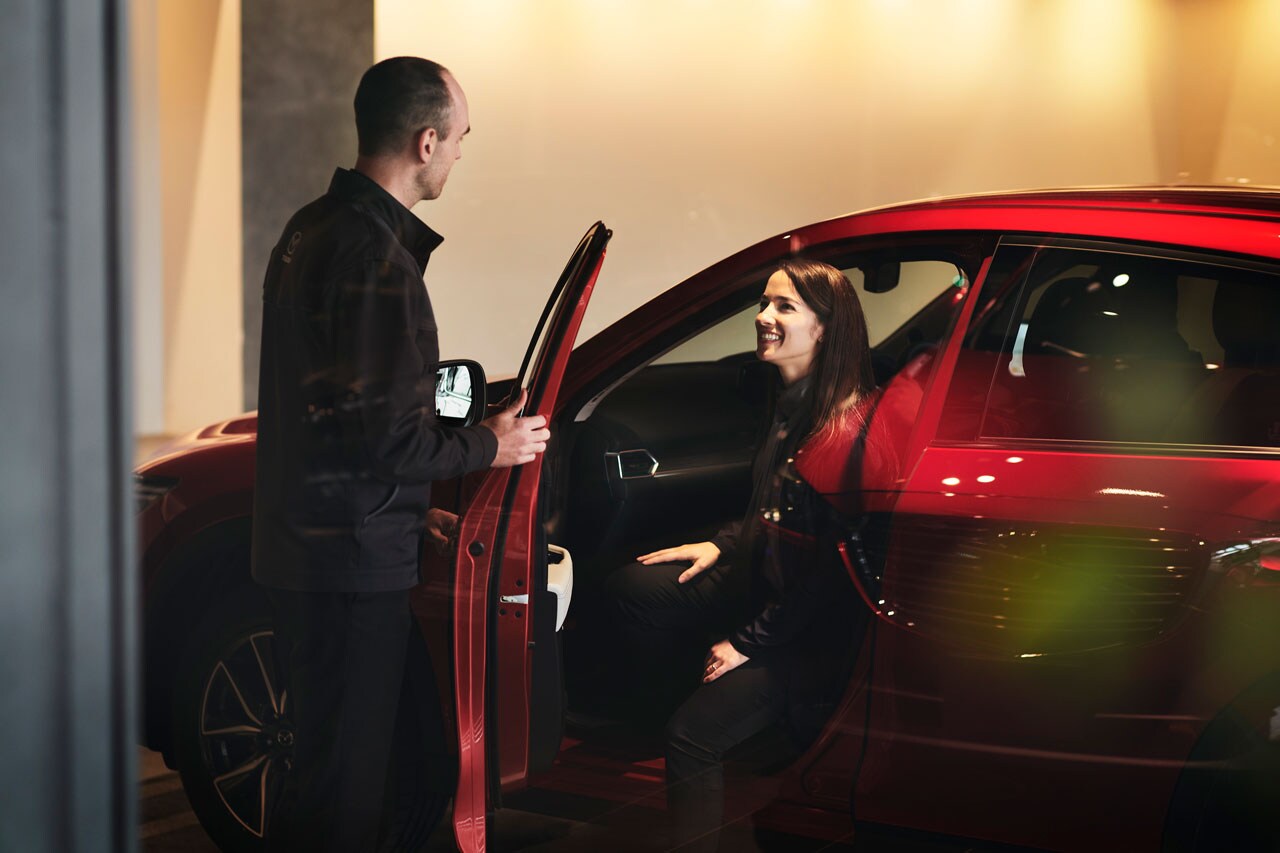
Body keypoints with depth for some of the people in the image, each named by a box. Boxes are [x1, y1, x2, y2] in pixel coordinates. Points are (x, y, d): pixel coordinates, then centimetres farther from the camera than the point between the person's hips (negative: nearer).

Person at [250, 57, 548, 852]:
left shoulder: (312, 229, 14)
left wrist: (409, 509, 21)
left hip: (300, 544, 10)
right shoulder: (378, 255, -19)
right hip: (355, 561, -10)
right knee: (342, 787, -2)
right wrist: (486, 445, -6)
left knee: (331, 767, 19)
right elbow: (381, 435, -22)